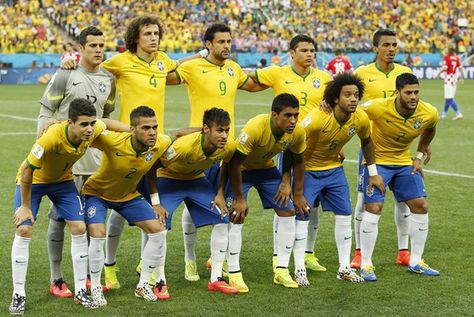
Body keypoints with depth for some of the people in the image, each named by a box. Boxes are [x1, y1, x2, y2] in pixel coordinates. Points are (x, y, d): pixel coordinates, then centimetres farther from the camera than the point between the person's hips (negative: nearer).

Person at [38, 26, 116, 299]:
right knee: (60, 217, -3)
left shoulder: (109, 79, 10)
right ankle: (56, 279, 5)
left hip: (95, 158, 5)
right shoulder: (66, 75, -6)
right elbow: (45, 112, -3)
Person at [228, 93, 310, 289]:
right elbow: (234, 163, -28)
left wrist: (298, 194, 4)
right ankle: (233, 273, -7)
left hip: (266, 168, 5)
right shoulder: (254, 129, -37)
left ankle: (281, 271, 7)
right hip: (241, 169, -5)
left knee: (288, 211, -1)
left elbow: (298, 161, -1)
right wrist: (239, 198, -23)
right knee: (236, 217, -17)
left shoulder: (297, 133, -21)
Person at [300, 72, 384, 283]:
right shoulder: (317, 119, -31)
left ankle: (344, 268, 16)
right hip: (307, 169, -5)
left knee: (344, 216, 4)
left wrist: (373, 173, 11)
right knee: (302, 216, -9)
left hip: (334, 169, 5)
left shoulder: (361, 119, -14)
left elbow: (366, 141, 9)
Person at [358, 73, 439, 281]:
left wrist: (419, 156, 7)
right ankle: (366, 265, -1)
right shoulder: (379, 108, -28)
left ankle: (415, 262, 15)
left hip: (404, 162, 5)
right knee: (373, 208, -13)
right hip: (377, 161, -5)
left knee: (421, 206, 1)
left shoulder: (429, 113, -15)